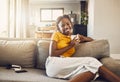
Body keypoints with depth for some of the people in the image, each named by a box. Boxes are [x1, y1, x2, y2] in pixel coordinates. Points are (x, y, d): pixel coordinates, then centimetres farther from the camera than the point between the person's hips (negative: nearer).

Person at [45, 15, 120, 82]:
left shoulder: (72, 39, 25)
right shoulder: (56, 34, 9)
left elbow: (92, 40, 31)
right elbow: (52, 54, -5)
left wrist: (82, 38, 7)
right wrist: (70, 46, -3)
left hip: (65, 67, 5)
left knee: (92, 69, -29)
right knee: (91, 62, -23)